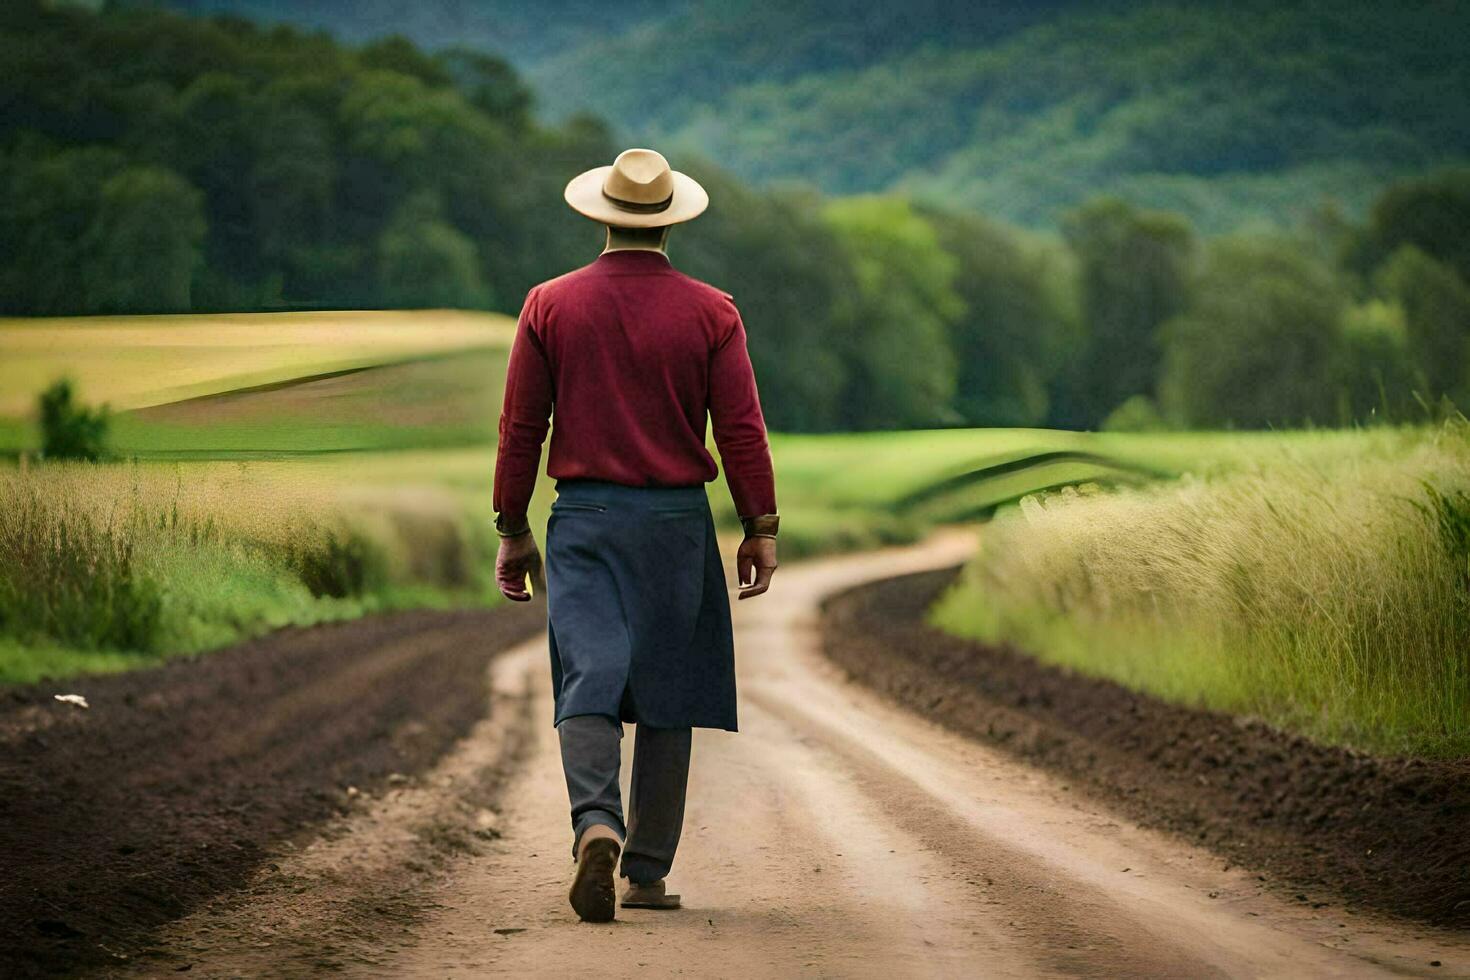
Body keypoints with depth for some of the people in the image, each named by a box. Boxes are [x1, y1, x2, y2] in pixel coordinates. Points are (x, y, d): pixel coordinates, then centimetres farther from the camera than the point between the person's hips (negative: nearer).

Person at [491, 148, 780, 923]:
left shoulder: (550, 305, 1)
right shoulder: (710, 313, -1)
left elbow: (520, 426, 1)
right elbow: (741, 428, -5)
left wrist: (512, 530, 8)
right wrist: (760, 529, 1)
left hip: (584, 518, 0)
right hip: (676, 520, 0)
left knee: (588, 684, -4)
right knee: (665, 698, 8)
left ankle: (596, 825, -30)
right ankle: (647, 873, 10)